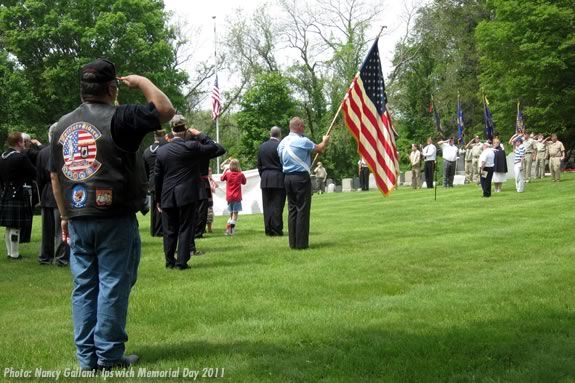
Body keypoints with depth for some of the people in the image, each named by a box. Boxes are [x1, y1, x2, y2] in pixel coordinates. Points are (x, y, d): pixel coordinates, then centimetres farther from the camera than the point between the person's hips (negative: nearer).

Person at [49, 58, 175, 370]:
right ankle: (109, 355, 6)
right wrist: (141, 82, 3)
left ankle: (86, 357, 14)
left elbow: (55, 176, 12)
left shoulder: (62, 125, 9)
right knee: (113, 286, 2)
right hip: (115, 220, -6)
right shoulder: (118, 118, -10)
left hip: (78, 221, 6)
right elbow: (166, 110, -10)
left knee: (84, 287, 10)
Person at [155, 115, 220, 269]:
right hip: (187, 195, -3)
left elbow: (157, 177, 5)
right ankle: (182, 262, 2)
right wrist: (199, 135, 5)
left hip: (167, 197, 3)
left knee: (169, 231, 11)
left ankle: (169, 261, 16)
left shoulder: (162, 150, 1)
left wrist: (158, 199, 13)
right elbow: (213, 147, -2)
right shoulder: (191, 147, -10)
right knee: (185, 229, 3)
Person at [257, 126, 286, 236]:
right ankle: (276, 229, -3)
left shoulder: (262, 147, 8)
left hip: (265, 179, 5)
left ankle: (268, 229, 8)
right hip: (278, 178, -5)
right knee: (277, 205, -2)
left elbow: (259, 165, 13)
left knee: (267, 205, 7)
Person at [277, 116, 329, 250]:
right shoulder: (302, 141, -12)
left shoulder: (282, 143, 10)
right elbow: (320, 149, -1)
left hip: (287, 177, 7)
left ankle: (293, 242, 10)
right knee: (302, 210, -3)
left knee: (292, 209, 9)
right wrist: (325, 141, 19)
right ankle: (301, 243, -3)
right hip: (301, 177, -7)